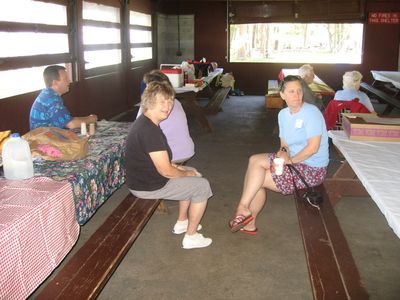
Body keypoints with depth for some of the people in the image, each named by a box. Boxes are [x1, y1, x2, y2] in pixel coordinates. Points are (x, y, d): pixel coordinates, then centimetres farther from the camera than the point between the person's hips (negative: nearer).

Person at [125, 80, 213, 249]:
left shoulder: (144, 122, 6)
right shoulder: (150, 131, -27)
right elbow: (165, 171, -24)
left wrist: (178, 168, 9)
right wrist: (187, 174, -6)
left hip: (143, 177, 10)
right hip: (148, 187, -10)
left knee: (192, 173, 24)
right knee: (202, 186, -1)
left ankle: (182, 223, 33)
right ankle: (191, 237, 11)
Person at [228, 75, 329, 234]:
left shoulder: (311, 112, -18)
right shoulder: (283, 114, 7)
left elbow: (313, 147, -23)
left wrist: (290, 160, -16)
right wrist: (283, 151, -8)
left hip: (312, 169, -8)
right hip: (294, 159, 8)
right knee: (254, 160, -7)